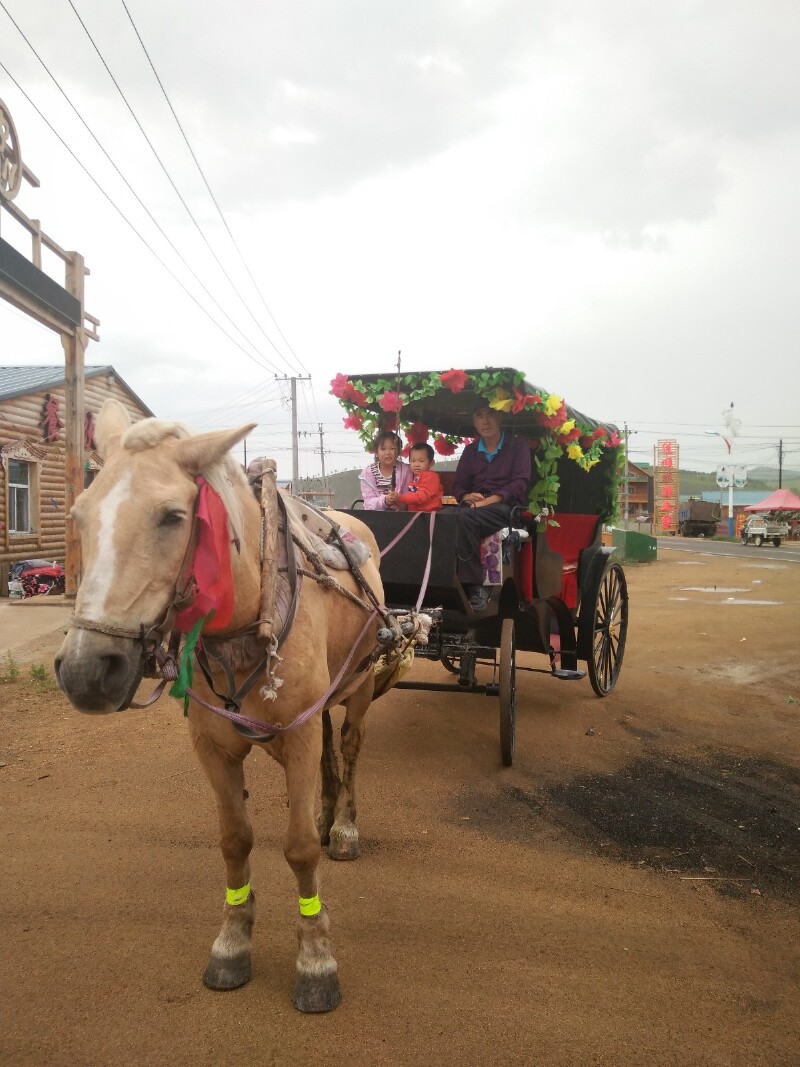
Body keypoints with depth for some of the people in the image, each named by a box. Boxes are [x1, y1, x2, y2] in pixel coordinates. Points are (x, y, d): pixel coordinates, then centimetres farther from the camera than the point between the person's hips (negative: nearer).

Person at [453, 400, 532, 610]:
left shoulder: (518, 445, 7)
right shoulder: (470, 451, 22)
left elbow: (520, 483, -6)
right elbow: (459, 485, 16)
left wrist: (489, 501, -18)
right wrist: (467, 497, -10)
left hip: (506, 507, -4)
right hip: (475, 507, 4)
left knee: (465, 517, -35)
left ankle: (473, 586, -33)